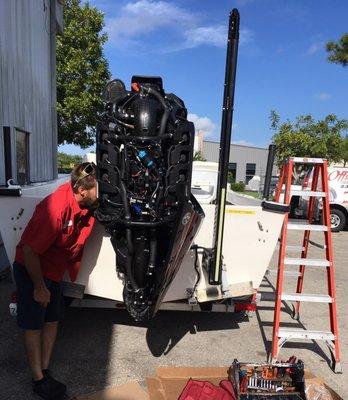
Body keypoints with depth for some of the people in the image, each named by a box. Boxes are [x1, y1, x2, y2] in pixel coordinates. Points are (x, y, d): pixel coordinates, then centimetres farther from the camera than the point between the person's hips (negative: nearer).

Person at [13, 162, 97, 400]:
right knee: (34, 326, 8)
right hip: (31, 270, -7)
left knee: (53, 320, 15)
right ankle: (39, 380, 25)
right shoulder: (56, 208, -35)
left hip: (55, 270, 7)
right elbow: (29, 251, -27)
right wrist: (39, 287, -17)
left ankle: (45, 371, 33)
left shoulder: (89, 203, -14)